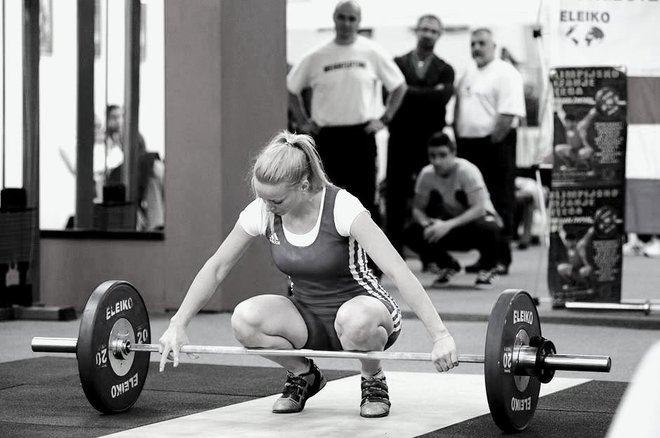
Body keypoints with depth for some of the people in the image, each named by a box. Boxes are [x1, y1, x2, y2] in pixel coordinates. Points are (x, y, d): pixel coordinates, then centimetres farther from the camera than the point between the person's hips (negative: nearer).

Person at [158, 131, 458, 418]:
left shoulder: (342, 208, -25)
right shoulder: (260, 212, -11)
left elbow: (397, 270, -32)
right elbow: (216, 268, 0)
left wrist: (440, 335, -40)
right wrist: (177, 325, -7)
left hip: (361, 311, -4)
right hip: (310, 319, 4)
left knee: (354, 319, -40)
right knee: (245, 318, -25)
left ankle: (373, 381, -6)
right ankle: (303, 375, 4)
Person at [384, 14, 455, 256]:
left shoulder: (445, 70, 9)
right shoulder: (398, 64, 8)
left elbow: (442, 97, -9)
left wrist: (409, 91, -10)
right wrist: (427, 95, -10)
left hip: (430, 141, 0)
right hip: (400, 138, 0)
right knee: (395, 195, 0)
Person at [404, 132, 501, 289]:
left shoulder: (467, 170, -24)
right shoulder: (426, 174, -11)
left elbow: (479, 208, -30)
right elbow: (417, 209, -5)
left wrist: (448, 225, -40)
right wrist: (427, 223, -28)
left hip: (479, 218, -4)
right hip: (449, 223, 4)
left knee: (487, 228, -40)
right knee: (412, 234, -21)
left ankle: (488, 269, -6)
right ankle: (448, 265, 8)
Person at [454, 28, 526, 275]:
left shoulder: (505, 74, -7)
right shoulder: (468, 76, 19)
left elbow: (509, 114, -16)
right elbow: (458, 111, 20)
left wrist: (492, 142, -16)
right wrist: (459, 140, 9)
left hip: (494, 144, -8)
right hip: (468, 144, 8)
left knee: (500, 203, -5)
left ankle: (501, 258, -3)